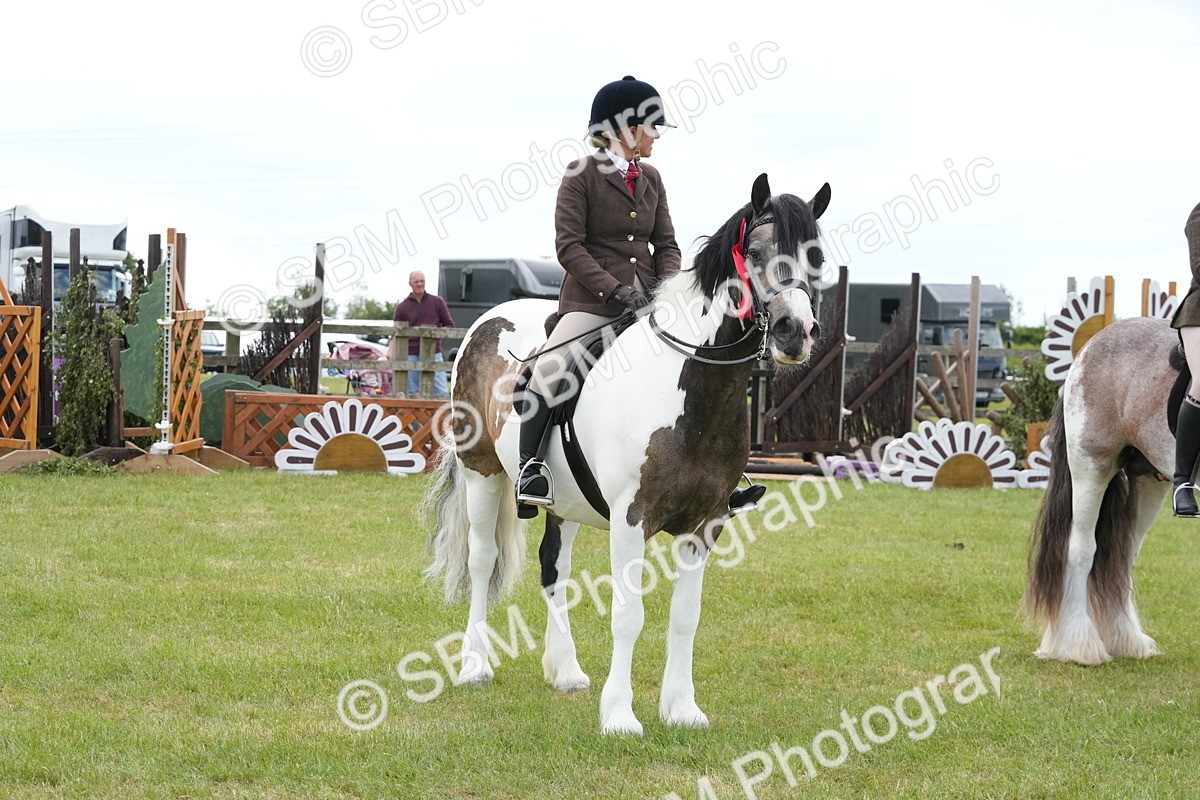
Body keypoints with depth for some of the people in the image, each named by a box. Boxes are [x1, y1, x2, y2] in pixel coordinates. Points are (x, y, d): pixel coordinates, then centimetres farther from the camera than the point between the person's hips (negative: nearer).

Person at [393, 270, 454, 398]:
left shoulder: (437, 302, 9)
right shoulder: (403, 307, 9)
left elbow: (449, 325, 12)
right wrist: (392, 353, -10)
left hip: (433, 354, -1)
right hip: (411, 355, 1)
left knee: (441, 392, -8)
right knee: (412, 393, 0)